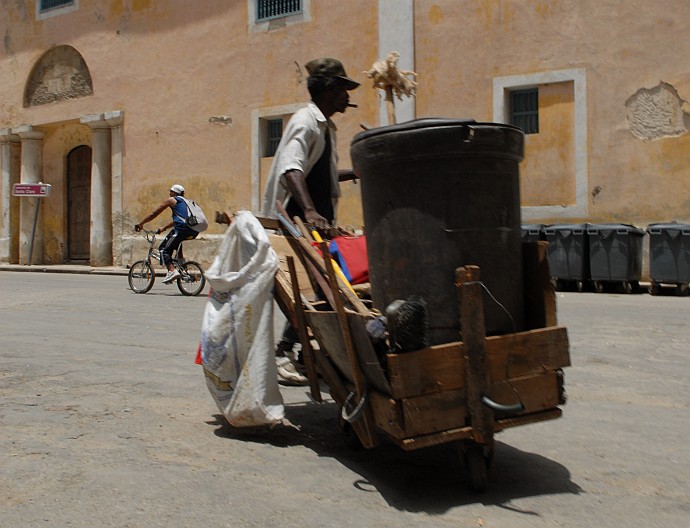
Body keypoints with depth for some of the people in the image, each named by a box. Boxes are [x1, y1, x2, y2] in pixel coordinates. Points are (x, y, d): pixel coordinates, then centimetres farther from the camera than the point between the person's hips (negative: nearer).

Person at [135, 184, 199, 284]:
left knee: (163, 248, 3)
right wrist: (163, 228, 48)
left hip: (182, 228, -7)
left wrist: (140, 224, 24)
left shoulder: (171, 200, 12)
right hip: (194, 232, 7)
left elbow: (154, 214, 15)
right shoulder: (185, 202, 33)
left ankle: (172, 271, -17)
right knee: (174, 242, 34)